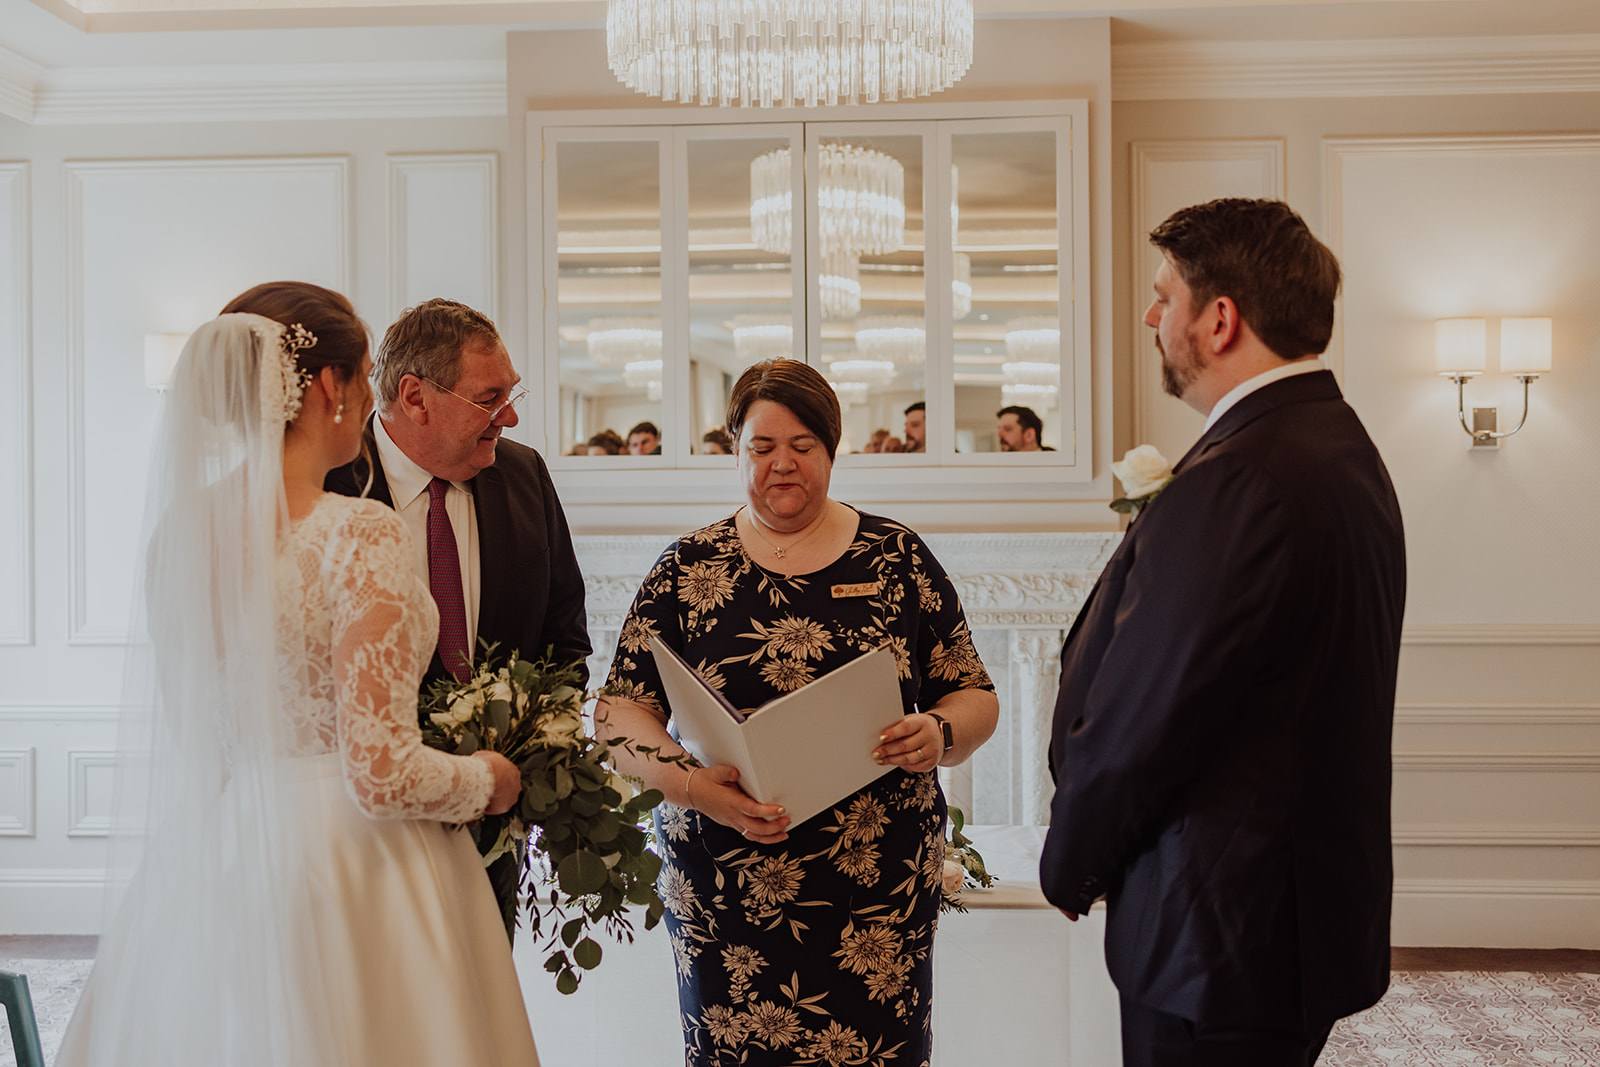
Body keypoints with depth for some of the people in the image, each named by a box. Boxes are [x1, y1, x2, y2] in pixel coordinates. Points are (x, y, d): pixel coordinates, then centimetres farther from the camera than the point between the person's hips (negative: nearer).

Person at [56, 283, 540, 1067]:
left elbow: (184, 726, 11)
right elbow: (381, 774, -22)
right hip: (344, 878, -6)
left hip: (207, 875, 7)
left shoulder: (178, 526, 0)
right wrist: (484, 780, -3)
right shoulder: (360, 536, -21)